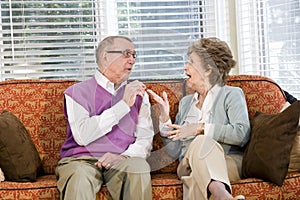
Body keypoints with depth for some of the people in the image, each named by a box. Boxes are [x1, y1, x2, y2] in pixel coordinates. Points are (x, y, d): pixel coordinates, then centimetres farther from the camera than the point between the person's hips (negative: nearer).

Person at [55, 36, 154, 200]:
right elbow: (82, 135, -11)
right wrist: (124, 105, -10)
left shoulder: (138, 94, 17)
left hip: (121, 160, 3)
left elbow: (145, 139, 8)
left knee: (139, 168, -30)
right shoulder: (78, 92, 5)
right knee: (79, 176, -37)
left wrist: (124, 156, -14)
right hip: (81, 159, -3)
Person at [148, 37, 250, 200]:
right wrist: (165, 118, 6)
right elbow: (174, 151, 19)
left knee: (202, 143, -36)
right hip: (188, 165, 3)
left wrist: (200, 128, -13)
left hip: (228, 162, -3)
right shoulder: (185, 102, 28)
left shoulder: (232, 94, 11)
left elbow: (242, 134, -11)